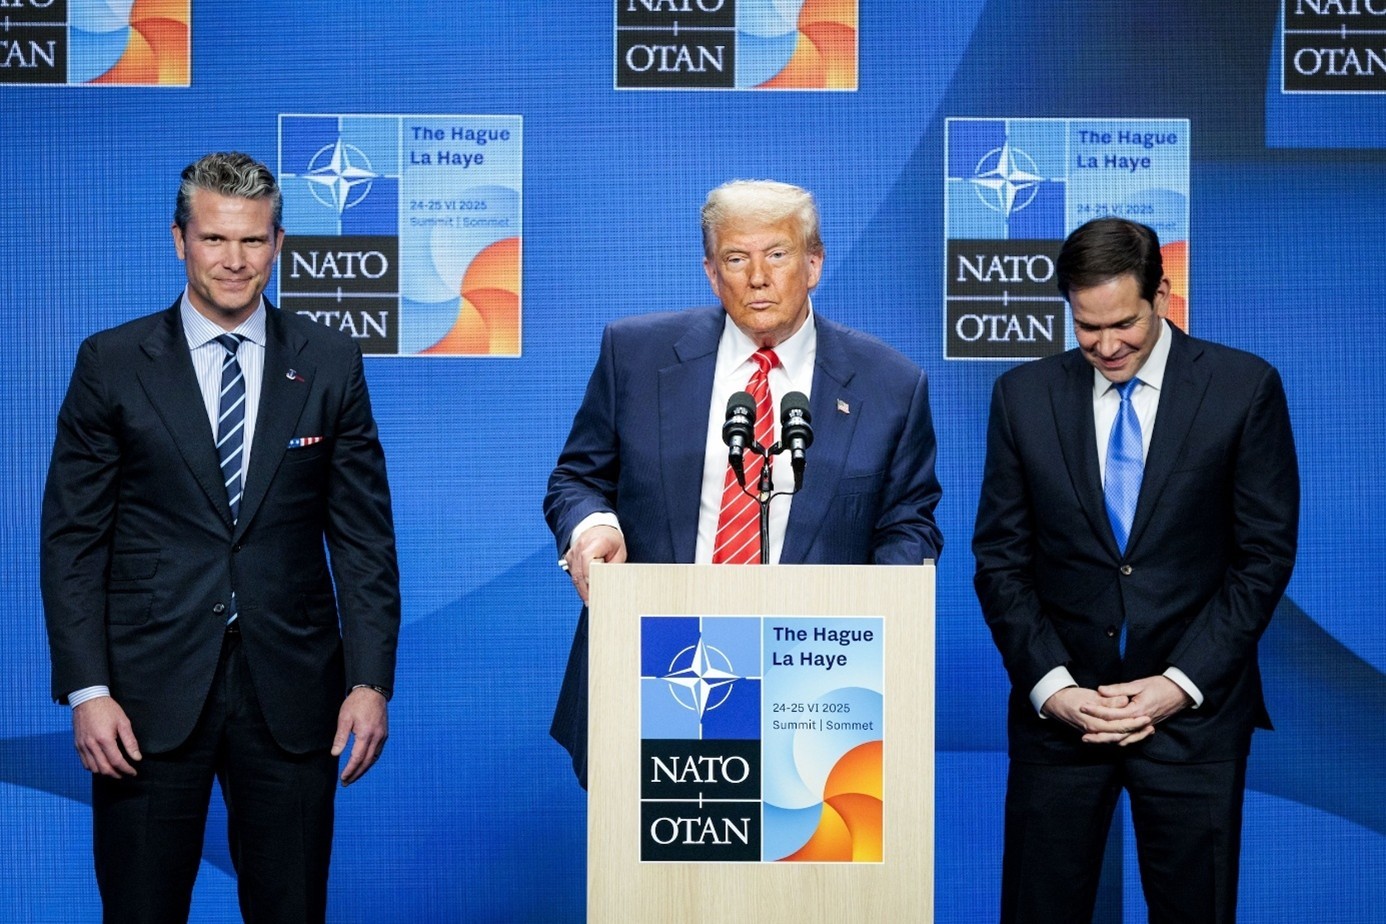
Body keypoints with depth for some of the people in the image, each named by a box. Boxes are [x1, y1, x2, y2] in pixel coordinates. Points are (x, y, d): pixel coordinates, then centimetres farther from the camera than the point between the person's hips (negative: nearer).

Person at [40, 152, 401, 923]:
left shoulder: (330, 363, 5)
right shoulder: (112, 363, 2)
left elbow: (364, 535, 4)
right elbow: (72, 537, 1)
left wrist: (372, 681, -3)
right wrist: (86, 688, -7)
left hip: (290, 689, 1)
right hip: (151, 691, -1)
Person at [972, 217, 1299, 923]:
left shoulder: (1245, 388, -2)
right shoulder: (1024, 396, 3)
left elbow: (1265, 554, -2)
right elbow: (1000, 557, 4)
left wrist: (1183, 682, -9)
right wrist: (1049, 684, -7)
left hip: (1193, 709, -1)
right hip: (1058, 707, 1)